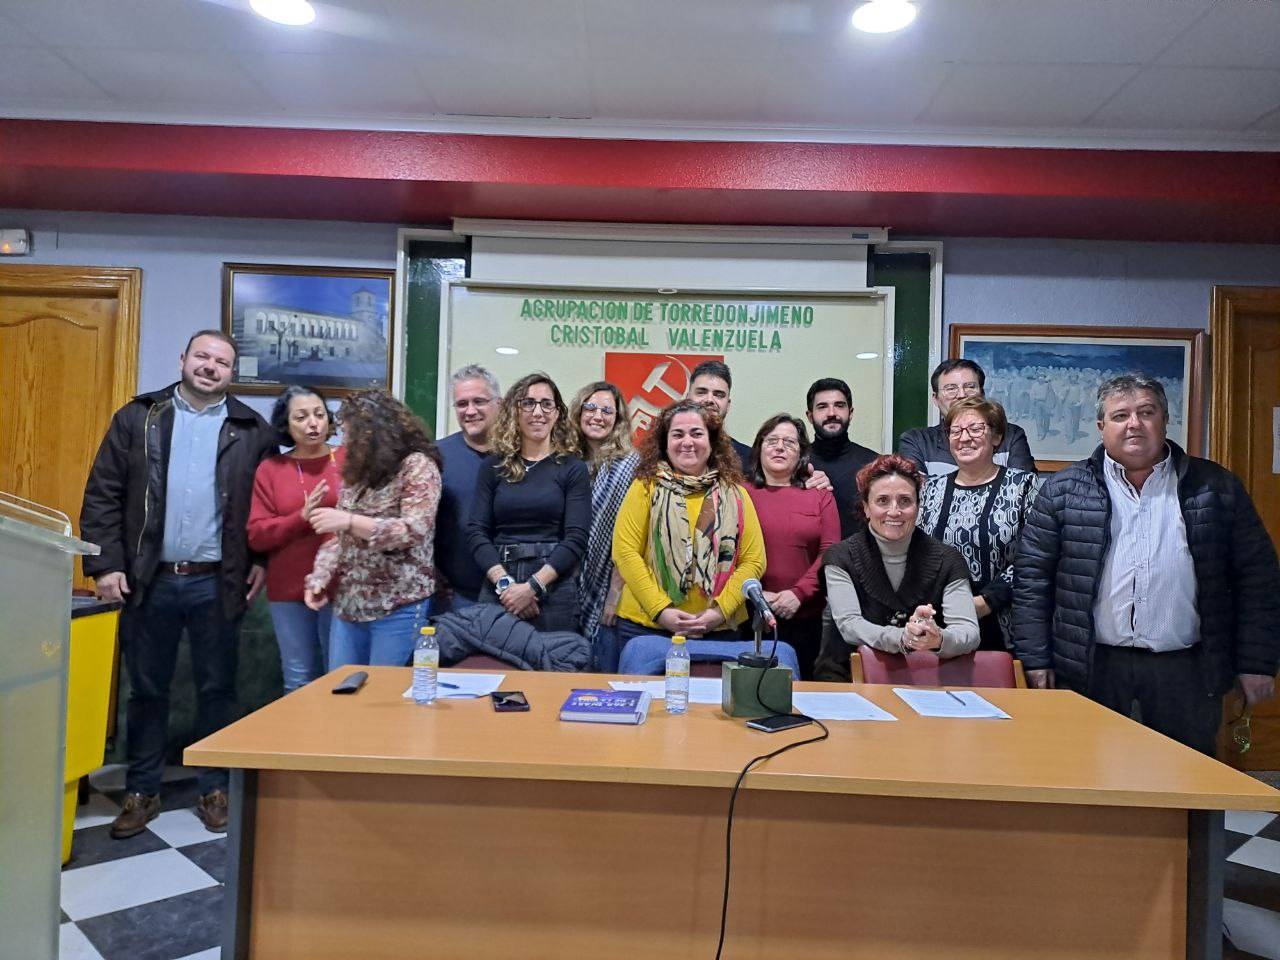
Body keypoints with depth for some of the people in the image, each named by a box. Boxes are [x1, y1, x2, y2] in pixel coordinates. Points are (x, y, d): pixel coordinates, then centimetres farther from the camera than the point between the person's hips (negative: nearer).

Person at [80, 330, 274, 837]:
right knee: (146, 689, 12)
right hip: (150, 580, 1)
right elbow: (102, 496, 1)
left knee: (217, 689, 9)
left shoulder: (252, 430, 3)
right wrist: (105, 564, -6)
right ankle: (142, 791, 27)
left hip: (218, 584, -1)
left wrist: (262, 560, -5)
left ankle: (214, 789, 23)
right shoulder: (137, 418, 4)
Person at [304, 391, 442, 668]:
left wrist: (350, 521, -25)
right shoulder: (357, 470, 13)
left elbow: (414, 531, -20)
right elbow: (339, 536, 15)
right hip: (348, 604, 7)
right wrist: (318, 578, 1)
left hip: (398, 608, -7)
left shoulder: (417, 466, -9)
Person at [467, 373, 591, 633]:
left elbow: (576, 538, -6)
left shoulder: (573, 469, 2)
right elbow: (476, 531, 2)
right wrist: (504, 582, -12)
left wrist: (532, 587, -15)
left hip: (554, 590, -2)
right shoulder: (493, 466, 8)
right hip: (497, 588, 2)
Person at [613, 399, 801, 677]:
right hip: (647, 626, -1)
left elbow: (753, 561, 2)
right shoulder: (646, 487, 2)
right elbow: (625, 551, -5)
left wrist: (720, 610, -9)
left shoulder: (734, 494, 7)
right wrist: (661, 609, -12)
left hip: (719, 631, 2)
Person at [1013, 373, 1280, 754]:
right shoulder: (1064, 490, 1)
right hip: (1094, 666, -1)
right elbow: (1031, 576, 0)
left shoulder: (1216, 488, 5)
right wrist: (1035, 659, -4)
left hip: (1186, 667, 1)